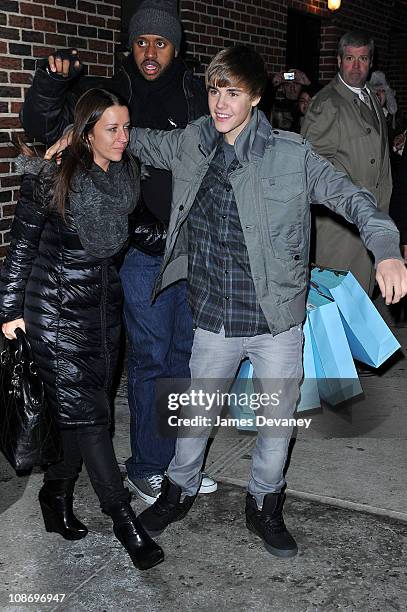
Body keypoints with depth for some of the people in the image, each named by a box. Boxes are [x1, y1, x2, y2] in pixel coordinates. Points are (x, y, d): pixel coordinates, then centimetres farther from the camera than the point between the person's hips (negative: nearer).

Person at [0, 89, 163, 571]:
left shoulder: (127, 173, 1)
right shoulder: (52, 178, -15)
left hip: (103, 303, 6)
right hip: (55, 308, -6)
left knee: (83, 407, 10)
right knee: (84, 410, -5)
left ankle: (57, 491, 30)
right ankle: (122, 517, 2)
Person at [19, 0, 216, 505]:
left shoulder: (197, 97, 5)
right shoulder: (111, 95, -1)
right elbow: (41, 126, -3)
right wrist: (49, 82, -21)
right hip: (143, 250, -3)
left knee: (186, 353, 13)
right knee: (149, 357, 0)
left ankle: (180, 460, 30)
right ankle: (146, 468, 17)